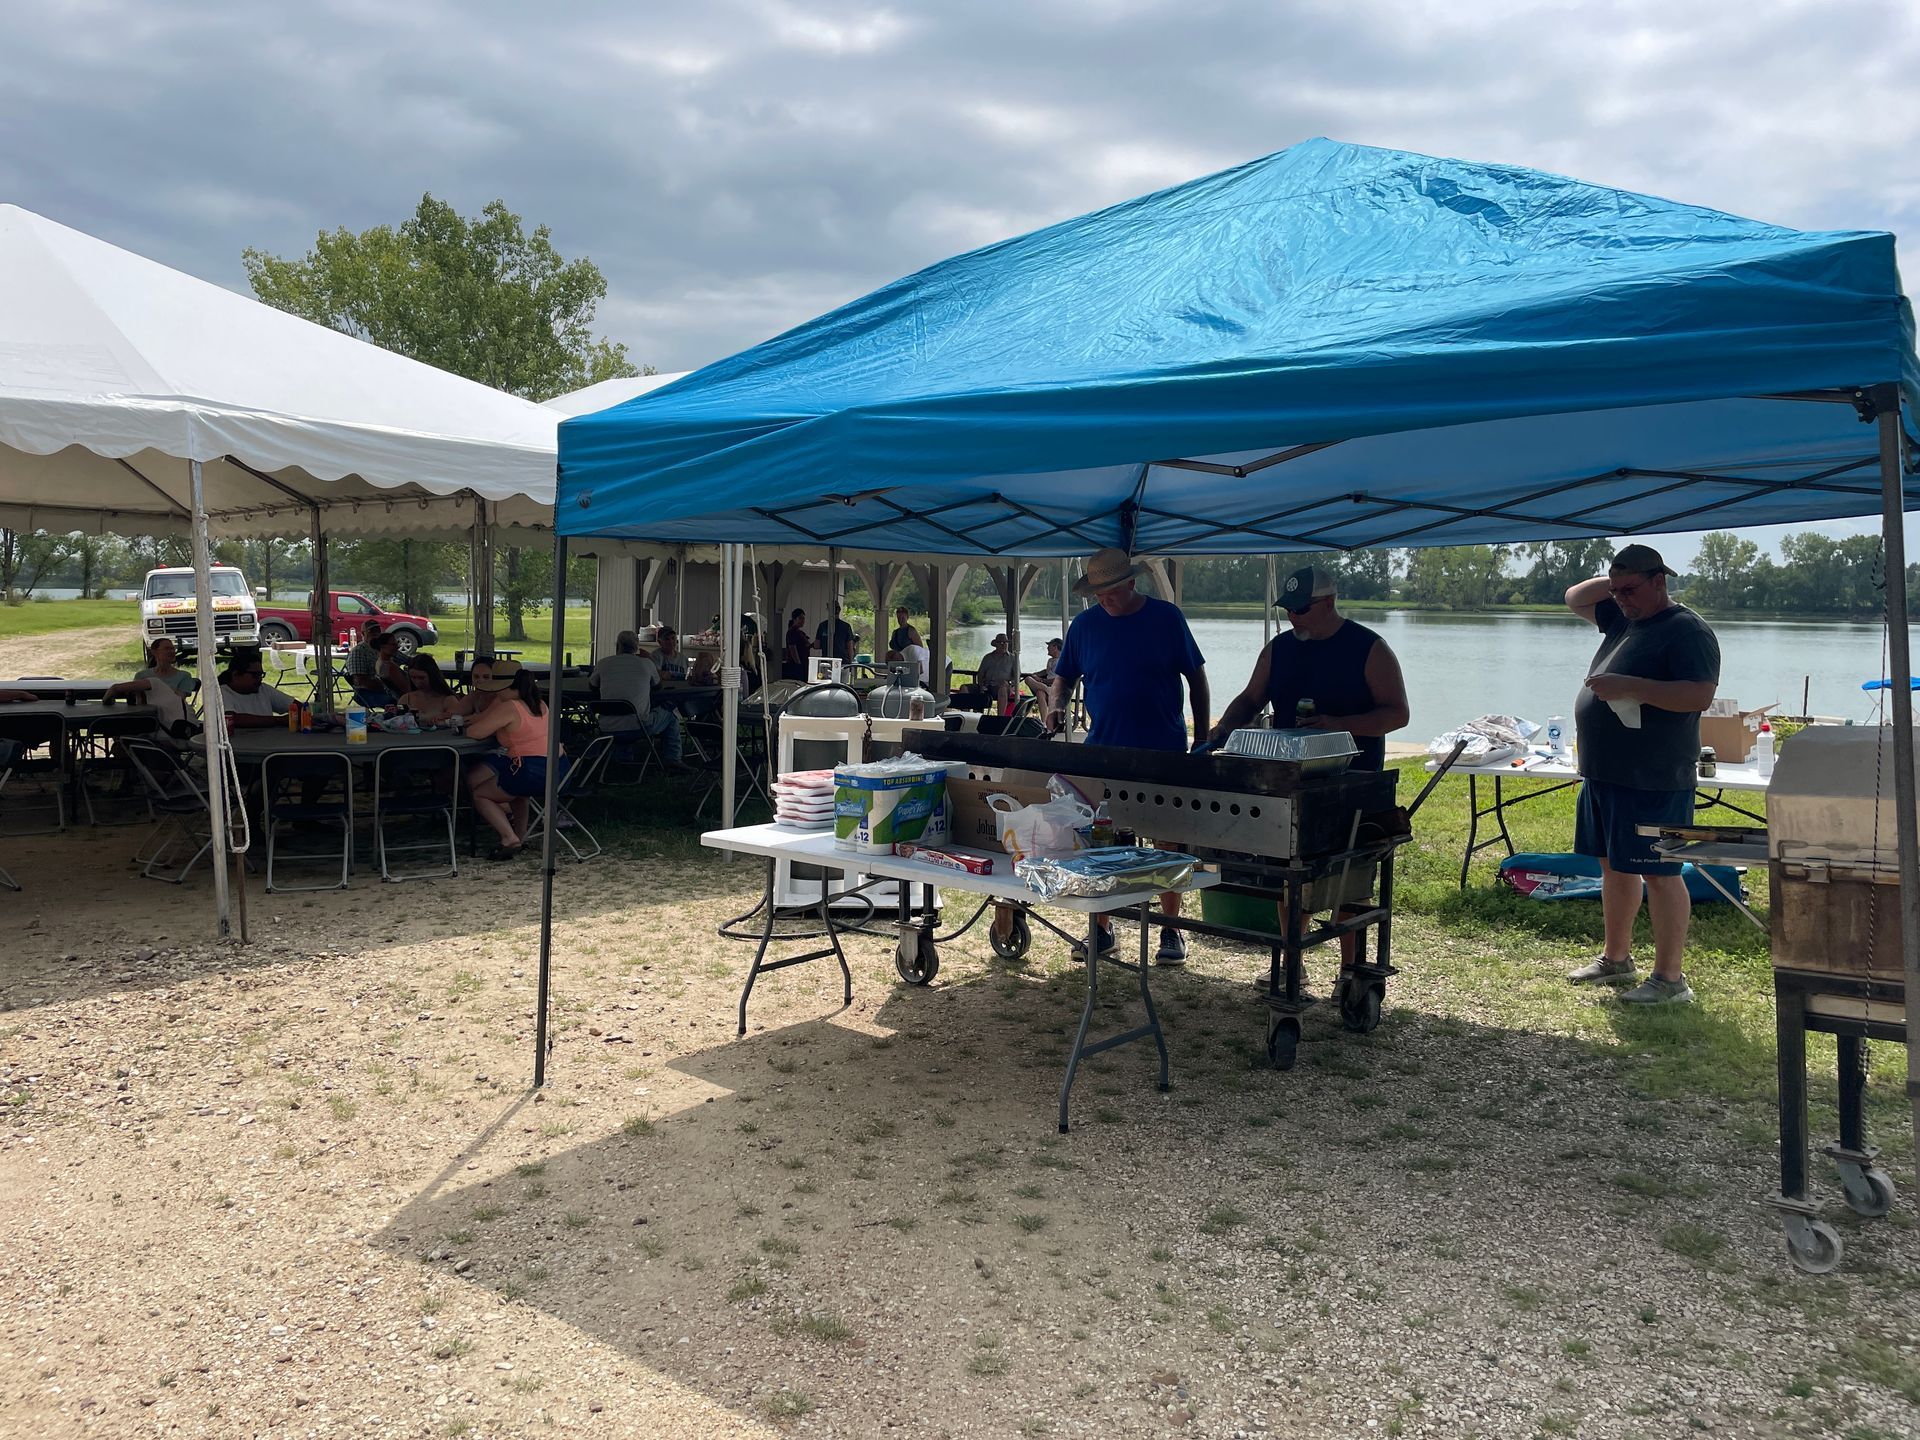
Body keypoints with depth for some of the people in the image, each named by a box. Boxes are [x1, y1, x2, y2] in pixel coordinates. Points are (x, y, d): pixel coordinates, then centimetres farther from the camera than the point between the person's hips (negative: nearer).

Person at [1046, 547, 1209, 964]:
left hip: (1164, 753, -2)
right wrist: (1056, 704, -11)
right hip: (1102, 751, 2)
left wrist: (1202, 736, 0)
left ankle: (1171, 931, 16)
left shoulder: (1166, 618, -2)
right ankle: (1101, 929, 18)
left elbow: (1196, 677, 3)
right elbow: (1063, 675, 11)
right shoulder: (1084, 624, 4)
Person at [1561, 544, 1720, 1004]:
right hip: (1604, 773, 10)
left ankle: (1669, 978, 5)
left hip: (1652, 781, -9)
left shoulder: (1686, 630, -13)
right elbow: (1574, 600, 26)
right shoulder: (1622, 618, 13)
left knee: (1658, 874, -3)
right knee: (1613, 866, 17)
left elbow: (1700, 695, -23)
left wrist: (1630, 687, -25)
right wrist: (1614, 581, 9)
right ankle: (1616, 958, 30)